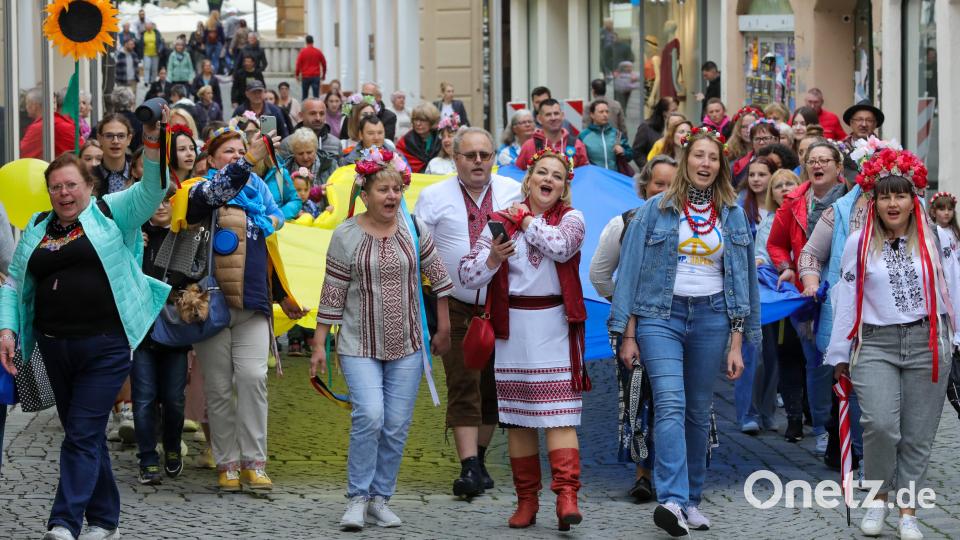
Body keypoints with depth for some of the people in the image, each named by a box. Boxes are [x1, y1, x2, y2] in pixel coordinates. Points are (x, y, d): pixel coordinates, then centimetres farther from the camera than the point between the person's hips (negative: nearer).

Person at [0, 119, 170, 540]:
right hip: (55, 346, 5)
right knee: (84, 435, 12)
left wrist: (153, 146, -25)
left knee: (83, 436, -9)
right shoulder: (36, 229, 15)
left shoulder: (111, 213, 3)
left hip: (106, 346, -5)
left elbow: (152, 190, -9)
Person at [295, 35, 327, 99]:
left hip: (305, 77, 0)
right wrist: (323, 75, 22)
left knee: (304, 96, 11)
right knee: (316, 95, -5)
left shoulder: (302, 51, -3)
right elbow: (324, 63, 9)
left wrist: (297, 75, 9)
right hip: (316, 76, 0)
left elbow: (298, 64, -3)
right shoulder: (318, 52, 3)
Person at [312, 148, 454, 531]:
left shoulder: (414, 228, 2)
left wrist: (444, 328, 12)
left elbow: (440, 279, 11)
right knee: (369, 416, -19)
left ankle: (380, 499, 13)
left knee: (397, 425, 0)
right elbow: (332, 296, -1)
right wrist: (319, 345, -1)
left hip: (407, 345, 3)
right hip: (359, 345, -3)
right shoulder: (346, 236, -4)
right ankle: (357, 498, -8)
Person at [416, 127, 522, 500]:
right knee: (464, 386, -10)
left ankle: (478, 459, 24)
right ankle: (469, 468, -14)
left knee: (492, 386, 8)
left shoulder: (512, 192, 6)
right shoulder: (434, 196, 3)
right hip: (456, 306, -2)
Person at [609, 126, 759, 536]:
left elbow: (741, 278, 11)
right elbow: (632, 269, 2)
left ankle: (691, 500, 17)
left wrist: (737, 344, 5)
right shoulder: (657, 209, 1)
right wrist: (628, 336, -3)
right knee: (670, 404, -18)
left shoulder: (733, 215, 9)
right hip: (661, 314, -3)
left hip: (711, 318, 3)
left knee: (699, 411, 7)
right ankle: (672, 500, -27)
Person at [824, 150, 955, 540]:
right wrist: (840, 354, 8)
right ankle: (878, 497, 4)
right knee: (880, 424, -18)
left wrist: (954, 340, 5)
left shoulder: (937, 240, 5)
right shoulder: (858, 244, 6)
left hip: (927, 344, 1)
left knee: (917, 435, 2)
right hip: (875, 345, -1)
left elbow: (951, 290, 9)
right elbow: (846, 301, 7)